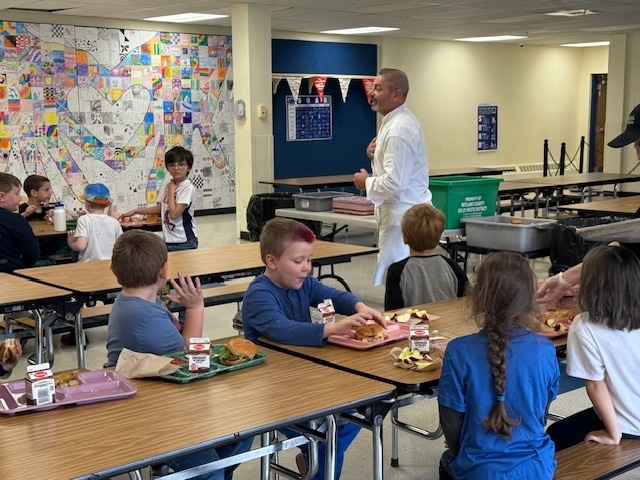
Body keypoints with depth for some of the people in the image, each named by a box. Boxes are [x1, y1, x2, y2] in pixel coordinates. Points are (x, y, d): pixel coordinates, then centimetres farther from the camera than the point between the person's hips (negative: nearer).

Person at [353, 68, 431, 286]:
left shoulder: (399, 129, -20)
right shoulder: (397, 121, 13)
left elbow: (394, 182, -25)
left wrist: (366, 182, -8)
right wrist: (375, 156, 5)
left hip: (403, 216, -10)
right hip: (406, 212, 10)